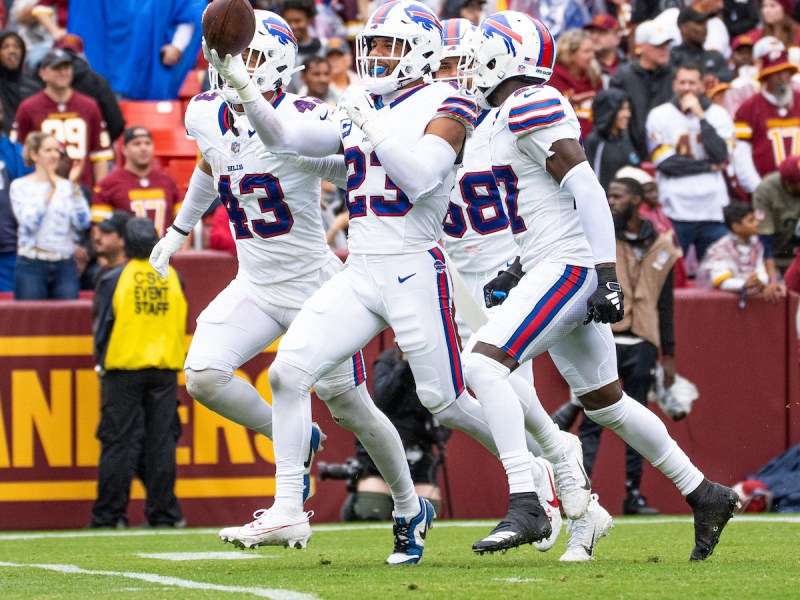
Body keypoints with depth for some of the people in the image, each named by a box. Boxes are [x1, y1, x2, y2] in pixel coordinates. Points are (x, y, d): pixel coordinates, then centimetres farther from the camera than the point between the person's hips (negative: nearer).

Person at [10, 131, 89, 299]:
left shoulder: (67, 186, 8)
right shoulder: (20, 186, 2)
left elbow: (82, 224, -3)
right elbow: (30, 222, -12)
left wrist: (74, 187, -9)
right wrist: (50, 191, -18)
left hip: (65, 265, 2)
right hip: (32, 265, -2)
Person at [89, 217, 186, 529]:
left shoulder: (113, 280, -5)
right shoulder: (172, 278, 5)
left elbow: (101, 327, -2)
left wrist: (101, 361, 11)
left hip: (123, 367, -3)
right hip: (165, 371, 3)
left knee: (118, 442, -2)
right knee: (161, 441, 4)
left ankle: (109, 514, -2)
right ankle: (162, 512, 3)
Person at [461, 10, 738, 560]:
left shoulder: (529, 107, -14)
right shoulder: (525, 109, 17)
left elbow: (587, 191, -21)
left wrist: (607, 276, -25)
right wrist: (518, 273, 27)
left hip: (568, 267, -11)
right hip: (555, 268, 11)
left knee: (483, 363, -20)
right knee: (603, 400, 18)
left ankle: (524, 505, -26)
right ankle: (704, 495, 28)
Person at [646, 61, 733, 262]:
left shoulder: (718, 115, 9)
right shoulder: (659, 115, 3)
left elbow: (721, 156, -7)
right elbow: (665, 162, -7)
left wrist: (700, 117, -8)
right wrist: (709, 166, -3)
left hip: (712, 209, 2)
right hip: (675, 212, -2)